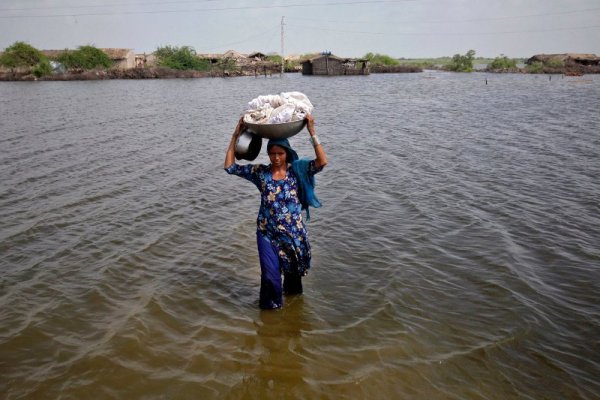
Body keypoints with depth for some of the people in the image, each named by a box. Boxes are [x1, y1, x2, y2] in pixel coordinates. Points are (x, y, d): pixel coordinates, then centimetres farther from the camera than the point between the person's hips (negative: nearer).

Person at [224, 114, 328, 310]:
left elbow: (322, 161, -22)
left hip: (294, 232, 1)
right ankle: (271, 305, 25)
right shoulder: (260, 172, -4)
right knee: (270, 275, -4)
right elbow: (229, 166, -5)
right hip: (267, 233, 0)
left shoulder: (297, 170, -7)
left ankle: (292, 290, 54)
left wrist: (312, 132, -26)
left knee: (293, 268, 22)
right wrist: (235, 136, -9)